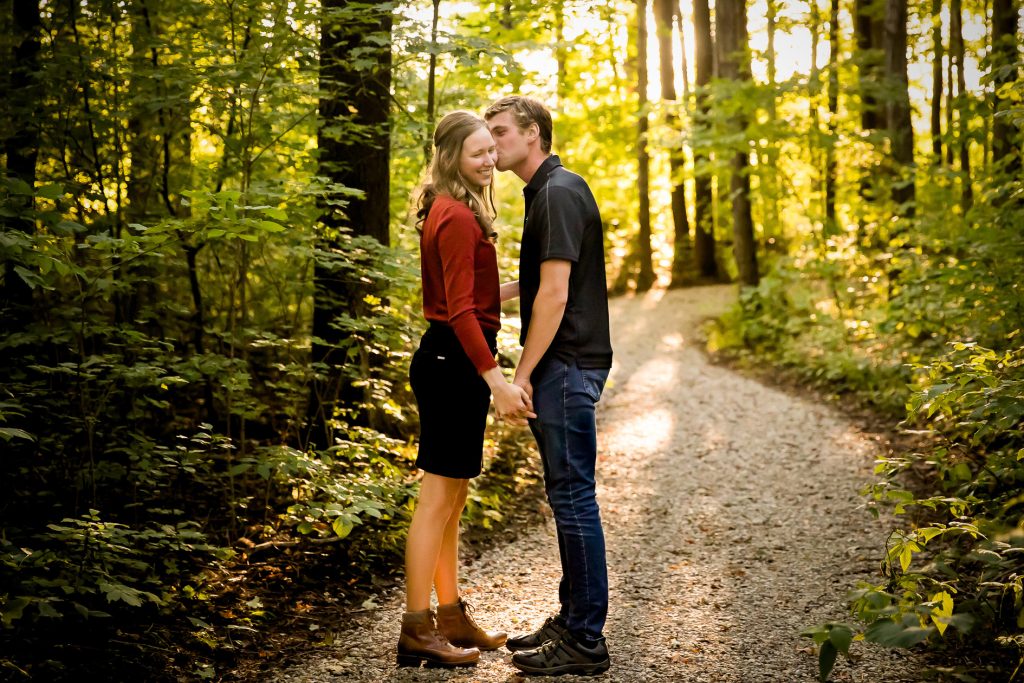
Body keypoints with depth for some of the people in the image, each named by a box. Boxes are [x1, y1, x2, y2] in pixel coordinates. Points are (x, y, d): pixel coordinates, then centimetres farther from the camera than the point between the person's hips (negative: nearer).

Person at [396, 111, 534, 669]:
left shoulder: (449, 210, 15)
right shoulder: (458, 218, -16)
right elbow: (460, 310, -22)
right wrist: (496, 381, -24)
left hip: (449, 358, 10)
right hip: (453, 362, -10)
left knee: (452, 496, 16)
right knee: (439, 496, -4)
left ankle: (451, 615, 27)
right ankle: (416, 631, 5)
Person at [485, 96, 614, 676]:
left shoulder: (558, 193, -14)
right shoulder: (548, 191, 17)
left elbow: (554, 294, -20)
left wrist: (523, 373, -17)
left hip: (566, 366, -10)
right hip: (564, 366, 10)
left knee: (573, 496, -5)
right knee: (568, 496, 14)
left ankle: (586, 641, 3)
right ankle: (573, 622, 24)